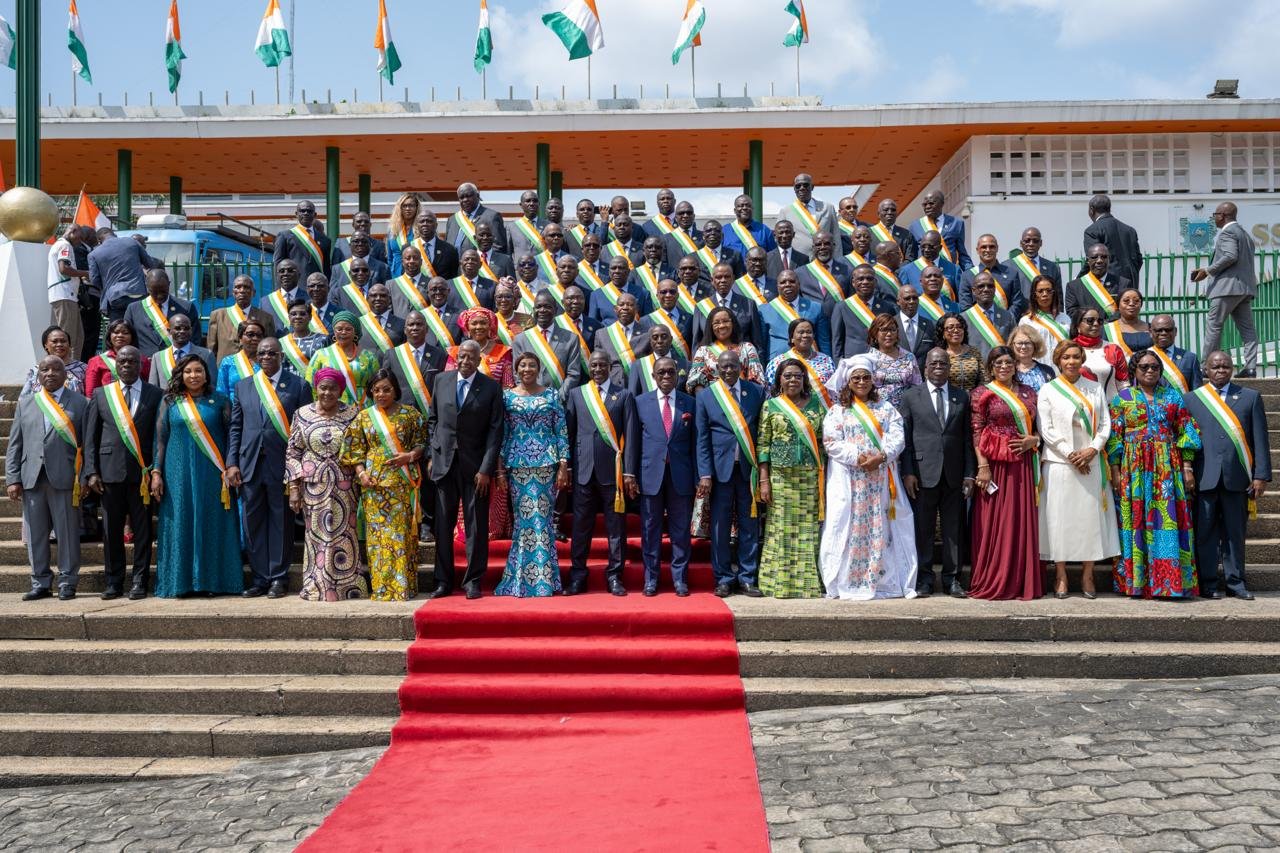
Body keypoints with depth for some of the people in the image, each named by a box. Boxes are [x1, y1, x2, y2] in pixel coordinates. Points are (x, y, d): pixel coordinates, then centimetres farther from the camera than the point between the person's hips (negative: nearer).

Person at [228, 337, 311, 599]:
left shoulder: (298, 386, 1)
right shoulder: (243, 386, 12)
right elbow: (235, 427, 11)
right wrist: (231, 463, 2)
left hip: (282, 465, -3)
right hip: (250, 465, 3)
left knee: (281, 522, 4)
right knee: (253, 523, 7)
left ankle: (279, 578, 14)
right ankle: (260, 578, 17)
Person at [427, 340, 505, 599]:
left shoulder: (491, 387, -3)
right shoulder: (441, 380, 6)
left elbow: (495, 430, -6)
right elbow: (432, 418, 15)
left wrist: (486, 469, -11)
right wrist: (435, 449, 5)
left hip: (475, 465, -2)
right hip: (444, 461, 3)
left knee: (476, 526, 2)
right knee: (443, 525, 7)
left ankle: (473, 580, 11)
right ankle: (443, 581, 15)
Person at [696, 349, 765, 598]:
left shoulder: (757, 392, 6)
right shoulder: (705, 396, 4)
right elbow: (702, 439, 1)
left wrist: (763, 467, -1)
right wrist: (705, 474, -6)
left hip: (749, 468, 1)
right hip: (720, 468, -1)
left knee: (750, 525, 4)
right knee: (720, 526, 3)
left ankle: (747, 578, 14)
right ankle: (724, 579, 13)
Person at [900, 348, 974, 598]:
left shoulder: (962, 398, 11)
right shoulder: (910, 396, 5)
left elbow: (968, 439, 8)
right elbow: (905, 437, 2)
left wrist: (970, 474, 2)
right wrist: (908, 472, -6)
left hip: (954, 474, 2)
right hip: (923, 473, -2)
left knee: (954, 529, 6)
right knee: (923, 529, 2)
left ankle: (951, 579, 14)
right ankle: (924, 579, 11)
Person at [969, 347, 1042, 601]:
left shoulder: (1028, 393, 13)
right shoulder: (983, 393, 0)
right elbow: (977, 432, -6)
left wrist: (1034, 439, -4)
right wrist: (983, 466, -14)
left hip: (1023, 464, 4)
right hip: (995, 463, -4)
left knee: (1023, 521, 6)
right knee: (994, 521, 0)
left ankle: (1021, 581, 16)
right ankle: (991, 583, 10)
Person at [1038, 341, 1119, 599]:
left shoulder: (1095, 388, 12)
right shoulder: (1048, 390, 4)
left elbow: (1105, 424, 7)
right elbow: (1045, 429, -3)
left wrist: (1092, 450, -9)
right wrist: (1070, 455, -10)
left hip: (1091, 462, 2)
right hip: (1060, 463, -2)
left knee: (1091, 516, 0)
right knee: (1060, 517, -2)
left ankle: (1087, 575, 9)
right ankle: (1061, 576, 6)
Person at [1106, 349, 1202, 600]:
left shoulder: (1173, 396, 10)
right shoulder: (1122, 398, 6)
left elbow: (1185, 432, 8)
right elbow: (1114, 437, 3)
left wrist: (1187, 467, 0)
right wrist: (1115, 471, -4)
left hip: (1168, 468, 1)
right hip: (1135, 468, -1)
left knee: (1168, 519, -4)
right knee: (1137, 520, -2)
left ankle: (1168, 579, 0)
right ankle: (1137, 580, 3)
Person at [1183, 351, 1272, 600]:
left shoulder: (1251, 397, 10)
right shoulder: (1191, 399, 8)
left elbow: (1260, 439, 5)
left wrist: (1261, 475, -1)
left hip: (1237, 477, 1)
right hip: (1204, 477, -1)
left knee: (1235, 532, 7)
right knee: (1206, 532, 3)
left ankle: (1235, 583, 16)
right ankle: (1208, 583, 10)